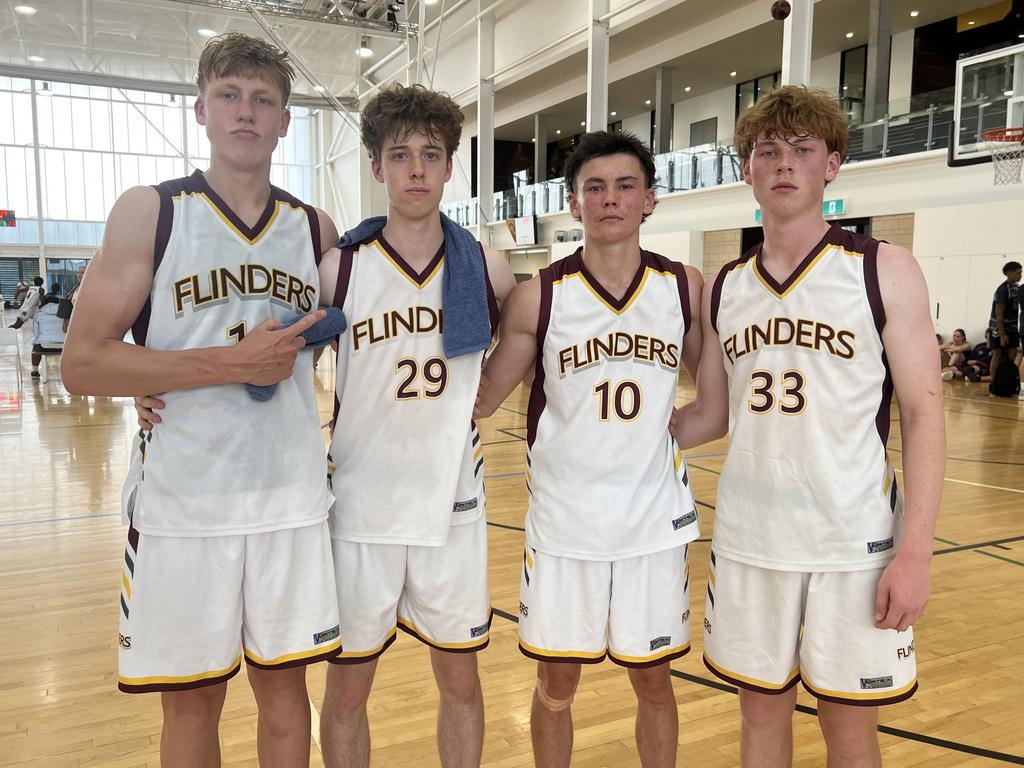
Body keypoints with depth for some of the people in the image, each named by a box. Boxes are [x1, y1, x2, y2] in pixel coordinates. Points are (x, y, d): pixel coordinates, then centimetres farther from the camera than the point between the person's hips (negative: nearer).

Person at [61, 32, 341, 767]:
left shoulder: (316, 229, 6)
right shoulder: (148, 212, -3)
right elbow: (82, 364, -10)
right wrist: (232, 362, -17)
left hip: (292, 499, 2)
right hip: (182, 503, -2)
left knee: (285, 684, 13)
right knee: (190, 701, 11)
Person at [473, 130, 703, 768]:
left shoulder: (687, 287, -2)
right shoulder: (539, 297, -6)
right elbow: (484, 399, 0)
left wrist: (673, 427, 0)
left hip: (656, 517, 1)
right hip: (564, 519, -1)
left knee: (653, 677, 15)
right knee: (557, 681, 12)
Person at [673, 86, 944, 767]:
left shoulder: (884, 271, -3)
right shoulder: (724, 288, 6)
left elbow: (924, 414, -5)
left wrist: (915, 552, -12)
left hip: (855, 545, -3)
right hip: (747, 540, 3)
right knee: (762, 711, 15)